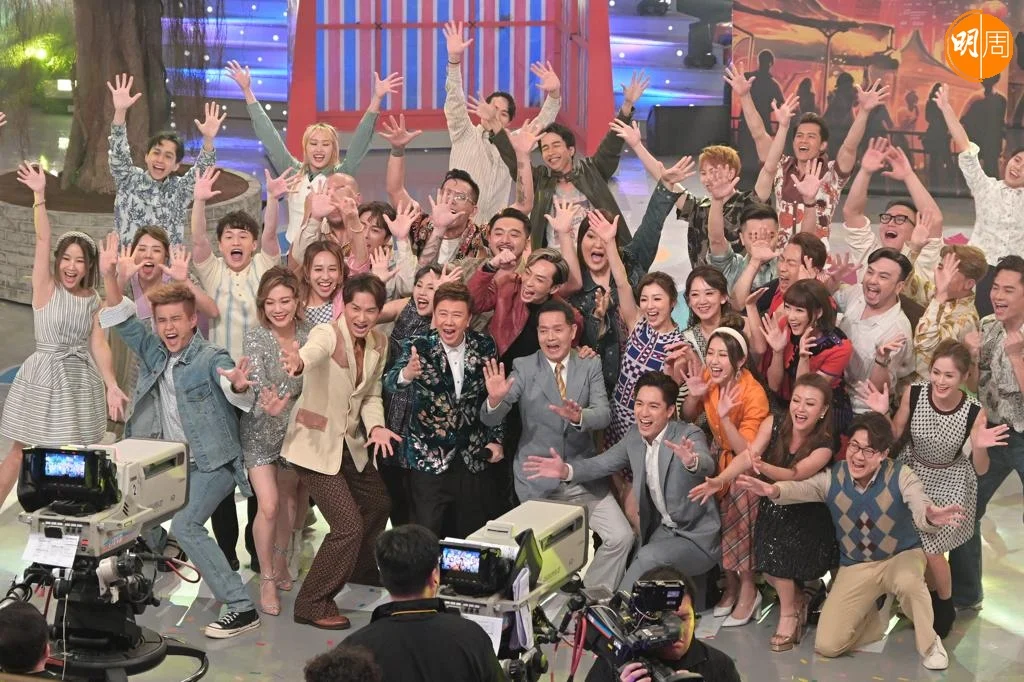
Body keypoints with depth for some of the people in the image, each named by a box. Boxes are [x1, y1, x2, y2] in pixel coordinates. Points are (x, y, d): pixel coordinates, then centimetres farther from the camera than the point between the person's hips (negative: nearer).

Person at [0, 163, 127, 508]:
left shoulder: (93, 299, 4)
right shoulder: (45, 288, -6)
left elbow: (98, 344, 0)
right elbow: (43, 240, -17)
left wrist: (112, 386, -10)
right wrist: (39, 194, -27)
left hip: (81, 382, 4)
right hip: (43, 379, -3)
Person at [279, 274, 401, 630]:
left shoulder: (379, 344, -2)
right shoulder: (328, 335, -23)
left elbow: (371, 396, 6)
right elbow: (314, 351, -47)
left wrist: (375, 426, -14)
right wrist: (298, 363, -71)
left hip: (350, 443, 8)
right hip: (315, 444, -8)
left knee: (377, 503, 25)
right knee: (348, 525, -13)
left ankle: (361, 569, 53)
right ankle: (312, 604, 3)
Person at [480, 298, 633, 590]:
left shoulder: (590, 366, 1)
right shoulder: (523, 368, -5)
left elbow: (604, 413, -12)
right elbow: (490, 419, -11)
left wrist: (579, 416, -35)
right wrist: (495, 399, -35)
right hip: (537, 481, -2)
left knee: (621, 537, -8)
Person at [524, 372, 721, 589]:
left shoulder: (689, 436, -19)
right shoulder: (636, 434, -1)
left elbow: (707, 466, -39)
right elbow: (603, 463, 4)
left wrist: (691, 461, -64)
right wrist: (566, 470, -16)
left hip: (697, 537, -6)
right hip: (664, 529, 6)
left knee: (648, 557, -26)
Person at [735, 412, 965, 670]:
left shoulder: (900, 476, -19)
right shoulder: (832, 476, -12)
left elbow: (921, 511, -34)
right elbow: (801, 488, -29)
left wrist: (931, 518, -60)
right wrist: (773, 490, -52)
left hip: (901, 557, -3)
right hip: (856, 567, 3)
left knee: (908, 581, -42)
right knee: (827, 645, -9)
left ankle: (929, 643, -11)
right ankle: (877, 609, 22)